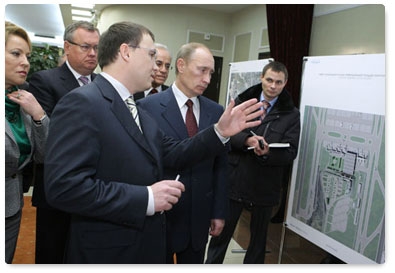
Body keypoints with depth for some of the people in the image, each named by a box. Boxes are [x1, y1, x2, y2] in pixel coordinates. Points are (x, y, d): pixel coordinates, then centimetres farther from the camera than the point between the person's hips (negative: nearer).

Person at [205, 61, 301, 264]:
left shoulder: (291, 114, 1)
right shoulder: (242, 101, 3)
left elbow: (291, 153, -5)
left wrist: (268, 153, -24)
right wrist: (247, 140, -23)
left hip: (265, 186, 0)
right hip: (234, 181, 0)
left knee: (258, 237, 17)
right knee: (221, 232, 13)